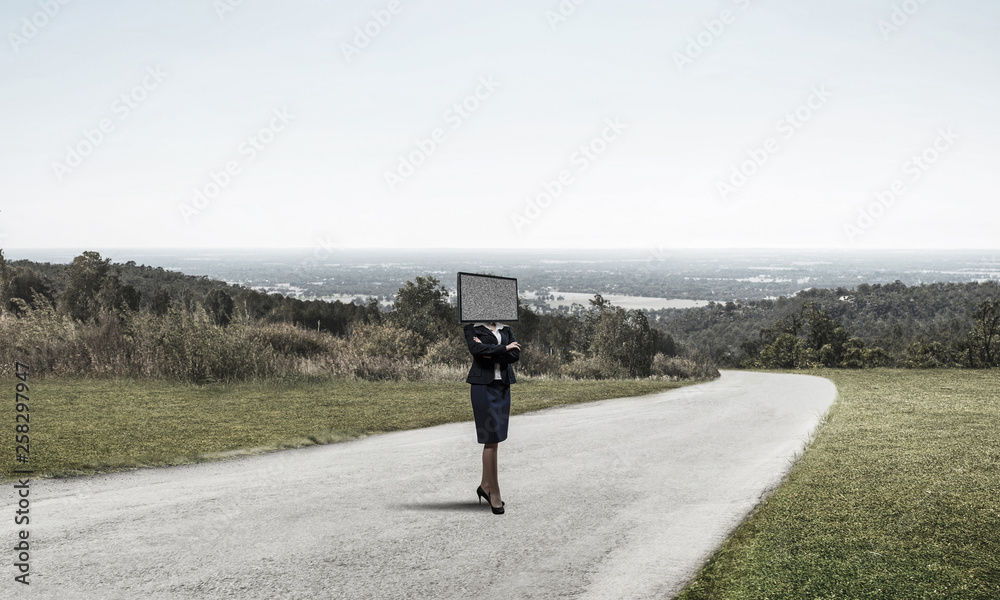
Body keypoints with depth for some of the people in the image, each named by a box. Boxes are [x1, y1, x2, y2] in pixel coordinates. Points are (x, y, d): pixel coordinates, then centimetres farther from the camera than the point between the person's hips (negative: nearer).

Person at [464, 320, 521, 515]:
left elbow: (515, 355, -2)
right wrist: (504, 348, -10)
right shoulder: (472, 327, 0)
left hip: (503, 386, 5)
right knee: (491, 440, -5)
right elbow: (476, 349, -19)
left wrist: (490, 352, -13)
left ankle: (485, 486, 21)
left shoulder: (506, 329, 12)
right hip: (483, 385, -5)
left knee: (494, 438, 10)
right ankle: (494, 493, 1)